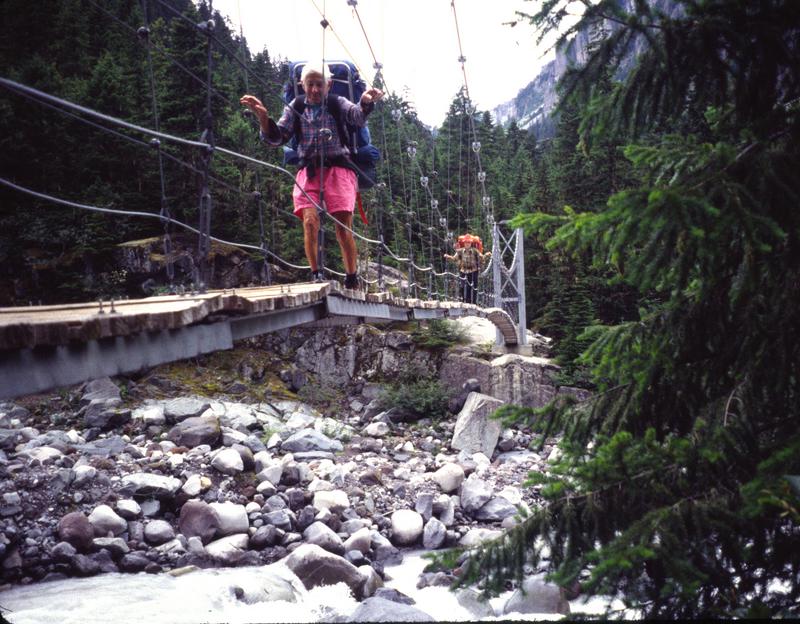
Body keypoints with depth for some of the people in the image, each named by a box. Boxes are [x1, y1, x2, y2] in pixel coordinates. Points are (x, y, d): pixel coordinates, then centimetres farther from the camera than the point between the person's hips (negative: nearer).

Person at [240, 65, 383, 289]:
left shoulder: (338, 104, 6)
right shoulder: (295, 108, 12)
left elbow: (358, 118, -14)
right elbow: (277, 138, 6)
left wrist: (366, 103, -38)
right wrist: (263, 117, -12)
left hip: (338, 168, -2)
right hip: (309, 171, 2)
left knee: (343, 226, -9)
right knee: (310, 221, -18)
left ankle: (352, 279, 4)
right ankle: (316, 275, -7)